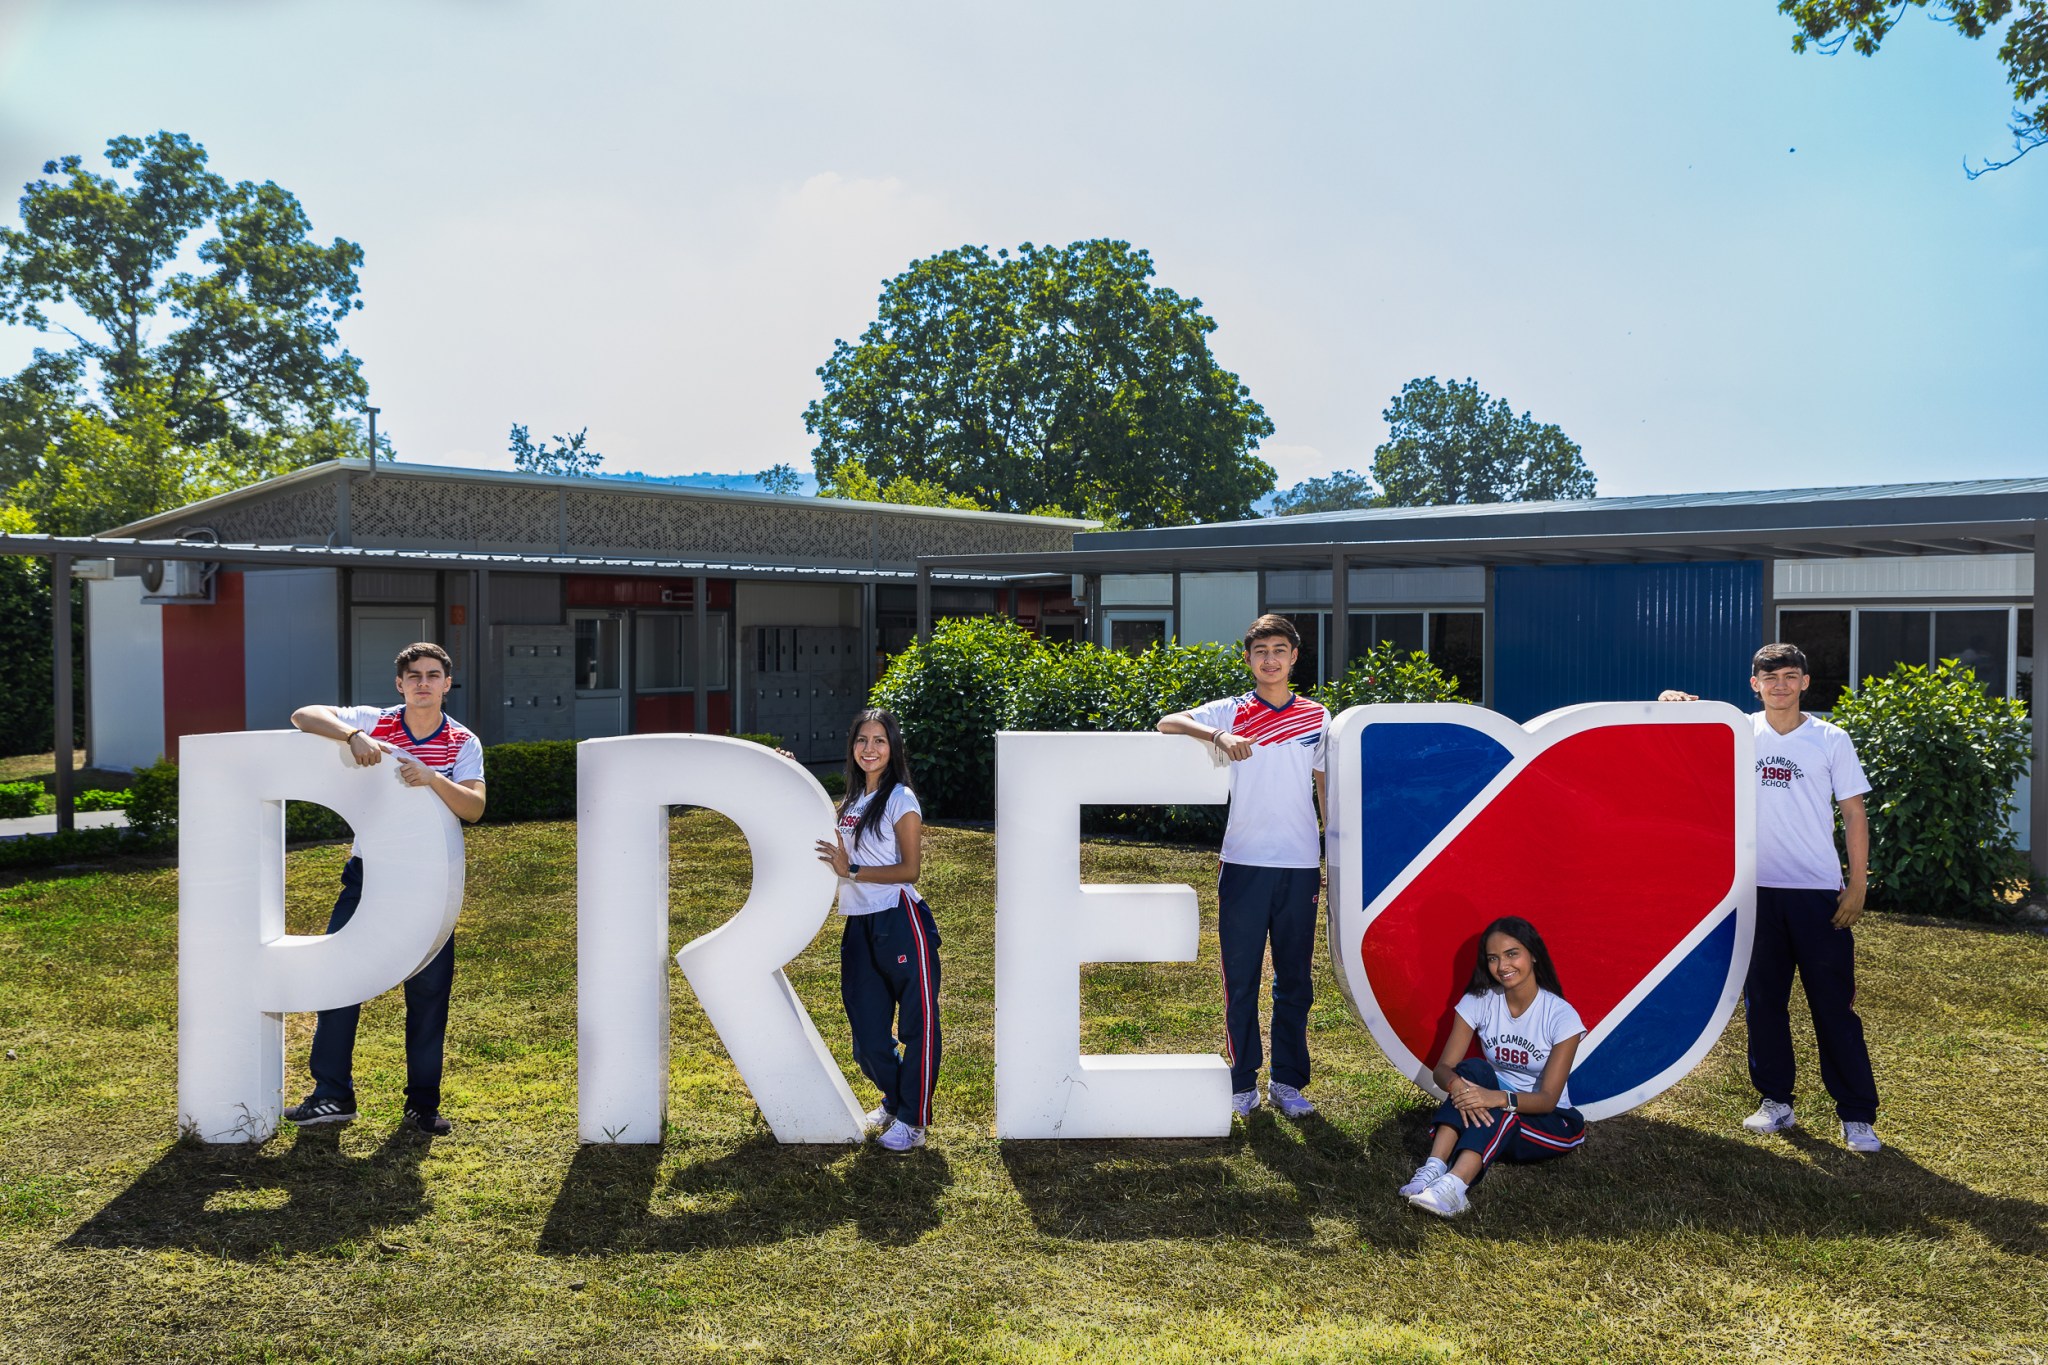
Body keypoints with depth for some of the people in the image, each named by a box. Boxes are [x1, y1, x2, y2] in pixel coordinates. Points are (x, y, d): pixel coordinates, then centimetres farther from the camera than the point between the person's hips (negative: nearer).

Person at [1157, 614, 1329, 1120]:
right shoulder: (1231, 713, 4)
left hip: (1301, 867, 2)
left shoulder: (1317, 718, 10)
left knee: (1294, 980, 8)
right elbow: (1168, 724, -7)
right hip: (1244, 864, -2)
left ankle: (1288, 1081, 19)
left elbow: (1326, 788, 15)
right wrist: (1219, 738, -24)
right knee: (1241, 979, 2)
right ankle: (1243, 1082, 13)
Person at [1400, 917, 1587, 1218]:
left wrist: (1500, 1098, -41)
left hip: (1549, 1122, -2)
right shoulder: (1478, 1001, -6)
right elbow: (1443, 1068, -12)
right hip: (1491, 1115, 3)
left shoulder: (1562, 1016, -15)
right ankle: (1435, 1168, -44)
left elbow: (1548, 1099, -21)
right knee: (1474, 1069, -29)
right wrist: (1457, 1085, -38)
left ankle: (1454, 1186, -55)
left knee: (1500, 1114, -36)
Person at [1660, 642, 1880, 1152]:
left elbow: (1854, 813, 3)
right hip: (1757, 887, 2)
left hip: (1819, 891, -2)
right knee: (1763, 999, 9)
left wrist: (1858, 885, -2)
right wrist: (1672, 704, -16)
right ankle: (1776, 1101, 22)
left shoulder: (1831, 740, 0)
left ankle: (1857, 1114, 10)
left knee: (1835, 1004, 1)